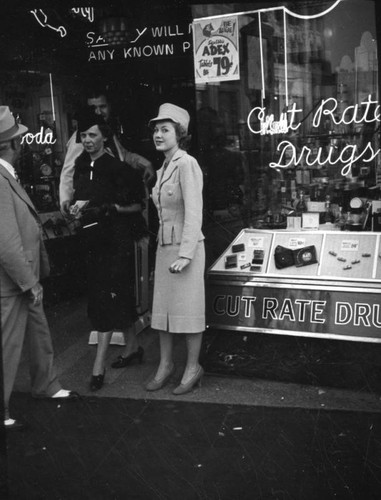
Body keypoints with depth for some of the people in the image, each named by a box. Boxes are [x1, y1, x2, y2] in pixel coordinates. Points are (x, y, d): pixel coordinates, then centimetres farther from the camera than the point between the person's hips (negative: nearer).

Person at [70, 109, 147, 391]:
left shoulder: (118, 168, -11)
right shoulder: (81, 167, 9)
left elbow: (136, 205, -11)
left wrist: (106, 208, -20)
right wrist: (77, 208, 1)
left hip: (116, 240, -7)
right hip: (91, 239, 7)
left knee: (108, 299, -6)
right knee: (120, 297, 16)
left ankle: (99, 367, -4)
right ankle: (133, 348, 31)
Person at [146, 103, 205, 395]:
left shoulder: (186, 164, -12)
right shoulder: (163, 168, 14)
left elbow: (193, 214, -18)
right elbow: (163, 212, 13)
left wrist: (185, 254, -21)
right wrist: (164, 247, 8)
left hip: (186, 246, -8)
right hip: (164, 245, 8)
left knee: (188, 308, 2)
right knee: (162, 307, 12)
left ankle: (193, 368, 16)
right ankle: (165, 365, 24)